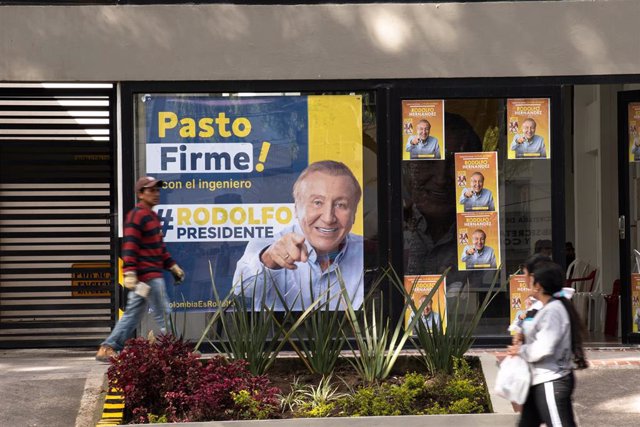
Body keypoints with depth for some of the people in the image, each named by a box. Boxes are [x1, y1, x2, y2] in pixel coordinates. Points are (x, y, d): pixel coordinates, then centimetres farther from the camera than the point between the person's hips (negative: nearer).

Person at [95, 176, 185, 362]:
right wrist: (129, 273, -27)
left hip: (153, 274, 10)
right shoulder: (136, 216, -12)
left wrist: (173, 266, 26)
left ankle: (107, 349, 12)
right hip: (147, 276, -10)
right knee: (164, 314, -6)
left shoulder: (153, 216, 20)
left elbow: (159, 246, 28)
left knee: (133, 314, 11)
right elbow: (129, 245, -20)